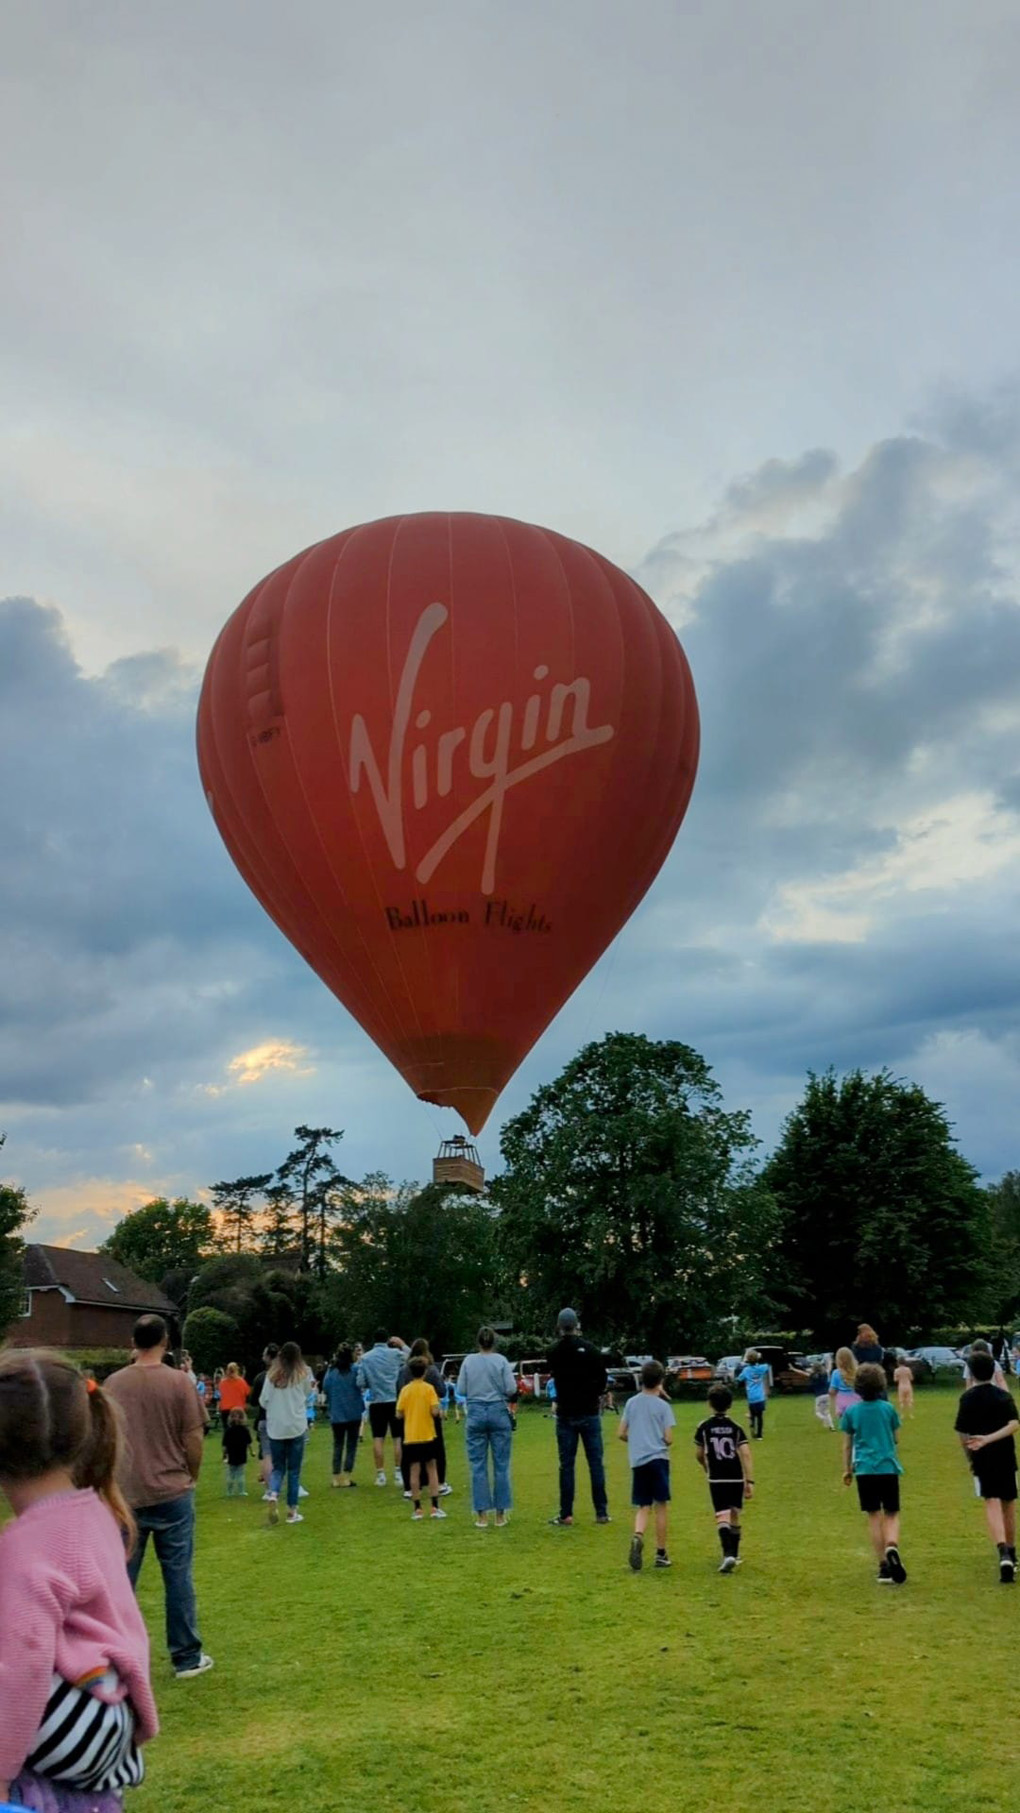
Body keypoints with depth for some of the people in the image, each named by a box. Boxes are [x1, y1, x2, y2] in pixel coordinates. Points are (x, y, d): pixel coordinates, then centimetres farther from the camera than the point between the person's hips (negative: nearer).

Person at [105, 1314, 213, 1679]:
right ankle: (187, 1657, 14)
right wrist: (191, 1477, 11)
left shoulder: (113, 1384, 0)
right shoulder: (178, 1382, -9)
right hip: (172, 1493, -2)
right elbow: (193, 1441, -7)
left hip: (124, 1496, 2)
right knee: (178, 1578, 7)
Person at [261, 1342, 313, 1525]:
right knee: (294, 1470, 8)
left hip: (275, 1428, 1)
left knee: (278, 1467, 13)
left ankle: (273, 1495, -13)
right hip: (296, 1427, -1)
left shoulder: (272, 1375, -1)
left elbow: (263, 1402, 2)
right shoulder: (303, 1374, -5)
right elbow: (306, 1398, 6)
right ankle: (292, 1511, 9)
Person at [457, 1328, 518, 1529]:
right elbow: (511, 1389, -6)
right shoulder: (501, 1361, -4)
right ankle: (500, 1514, 9)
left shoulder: (468, 1361, -1)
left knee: (478, 1465, 6)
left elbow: (461, 1390, 1)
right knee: (501, 1465, 7)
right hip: (498, 1412, -1)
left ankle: (482, 1515, 6)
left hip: (475, 1414, 1)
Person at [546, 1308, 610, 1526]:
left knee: (566, 1465, 6)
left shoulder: (554, 1353, -1)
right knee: (596, 1463, 4)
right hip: (589, 1413, -1)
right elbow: (602, 1378, -5)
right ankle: (601, 1512, 5)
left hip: (565, 1415, 1)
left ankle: (566, 1514, 6)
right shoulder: (589, 1349, -6)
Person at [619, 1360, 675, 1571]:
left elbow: (622, 1434, 7)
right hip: (658, 1458, -3)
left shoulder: (631, 1403, 7)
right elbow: (668, 1438, -7)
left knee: (642, 1507, 7)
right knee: (661, 1506, 7)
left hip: (637, 1461, 3)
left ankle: (637, 1536, -22)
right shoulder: (663, 1405, -3)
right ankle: (661, 1553, 10)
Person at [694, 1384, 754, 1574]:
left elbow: (699, 1455, 5)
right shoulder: (736, 1427, -3)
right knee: (734, 1516, 18)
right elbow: (745, 1454, -12)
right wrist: (750, 1481, -12)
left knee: (722, 1517, -6)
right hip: (736, 1478, 2)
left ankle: (728, 1554, -26)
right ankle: (734, 1554, 28)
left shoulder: (704, 1427, -3)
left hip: (716, 1479, -2)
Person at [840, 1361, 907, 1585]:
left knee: (874, 1517, 9)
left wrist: (847, 1469, 16)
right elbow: (895, 1438, 13)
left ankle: (884, 1566, 7)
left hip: (865, 1469, 0)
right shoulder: (888, 1408, 0)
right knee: (891, 1515, 9)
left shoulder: (851, 1411, 0)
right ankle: (892, 1547, -21)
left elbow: (847, 1445, 5)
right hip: (888, 1467, 0)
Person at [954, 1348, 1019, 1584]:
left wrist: (970, 1457, 12)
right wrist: (988, 1439, -20)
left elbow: (963, 1434, -3)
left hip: (983, 1460, -2)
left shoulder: (968, 1398, -3)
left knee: (992, 1504, -7)